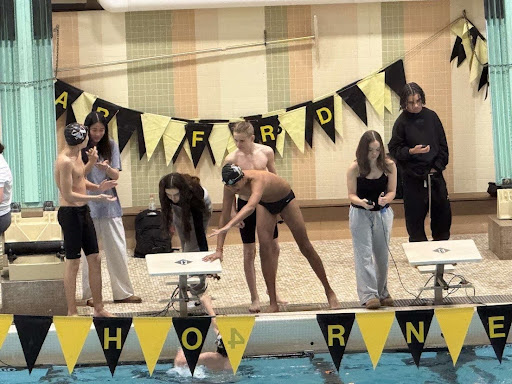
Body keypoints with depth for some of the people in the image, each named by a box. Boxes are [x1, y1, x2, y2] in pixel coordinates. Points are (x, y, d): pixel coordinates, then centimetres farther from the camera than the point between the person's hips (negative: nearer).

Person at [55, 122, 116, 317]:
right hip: (70, 213, -9)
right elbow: (68, 195, -21)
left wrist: (97, 187, 3)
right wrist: (97, 197, -21)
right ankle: (71, 312, 9)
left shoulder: (77, 155, 9)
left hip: (83, 211, 9)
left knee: (95, 259, 12)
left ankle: (99, 308, 21)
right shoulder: (65, 161, -21)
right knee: (73, 263, -1)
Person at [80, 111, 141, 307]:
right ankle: (90, 294, 11)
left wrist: (106, 168, -19)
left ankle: (123, 292, 13)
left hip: (110, 205, 3)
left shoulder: (111, 146, 5)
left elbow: (116, 175, 2)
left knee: (118, 250, 5)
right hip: (88, 206, -3)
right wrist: (91, 162, -21)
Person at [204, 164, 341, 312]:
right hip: (265, 204, 5)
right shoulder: (230, 186, -26)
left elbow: (251, 206, -62)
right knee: (265, 250, -9)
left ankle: (329, 292, 16)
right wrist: (219, 250, -30)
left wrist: (229, 225, -76)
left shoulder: (258, 179, -44)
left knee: (305, 247, 1)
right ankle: (273, 304, -5)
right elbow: (224, 215, -23)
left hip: (286, 199, -5)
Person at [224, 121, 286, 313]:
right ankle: (254, 298, 13)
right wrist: (232, 212, -14)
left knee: (274, 247, 11)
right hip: (245, 205, -3)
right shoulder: (232, 159, -16)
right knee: (249, 252, 3)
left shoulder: (266, 152, -8)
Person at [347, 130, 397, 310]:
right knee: (364, 255, -6)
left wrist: (385, 199, -28)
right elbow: (352, 194, -10)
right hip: (360, 214, -2)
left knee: (382, 255, 10)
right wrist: (361, 202, -31)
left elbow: (392, 191, -5)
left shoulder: (389, 165, -10)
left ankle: (382, 293, 23)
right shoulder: (355, 169, -15)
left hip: (383, 213, 2)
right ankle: (369, 295, -6)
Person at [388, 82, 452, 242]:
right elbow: (394, 149, -5)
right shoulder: (402, 122, -6)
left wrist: (438, 166, 0)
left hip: (435, 174, 3)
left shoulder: (431, 116, 3)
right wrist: (411, 151, -21)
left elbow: (443, 144, 9)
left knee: (443, 210, 8)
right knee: (415, 216, 0)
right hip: (413, 177, -3)